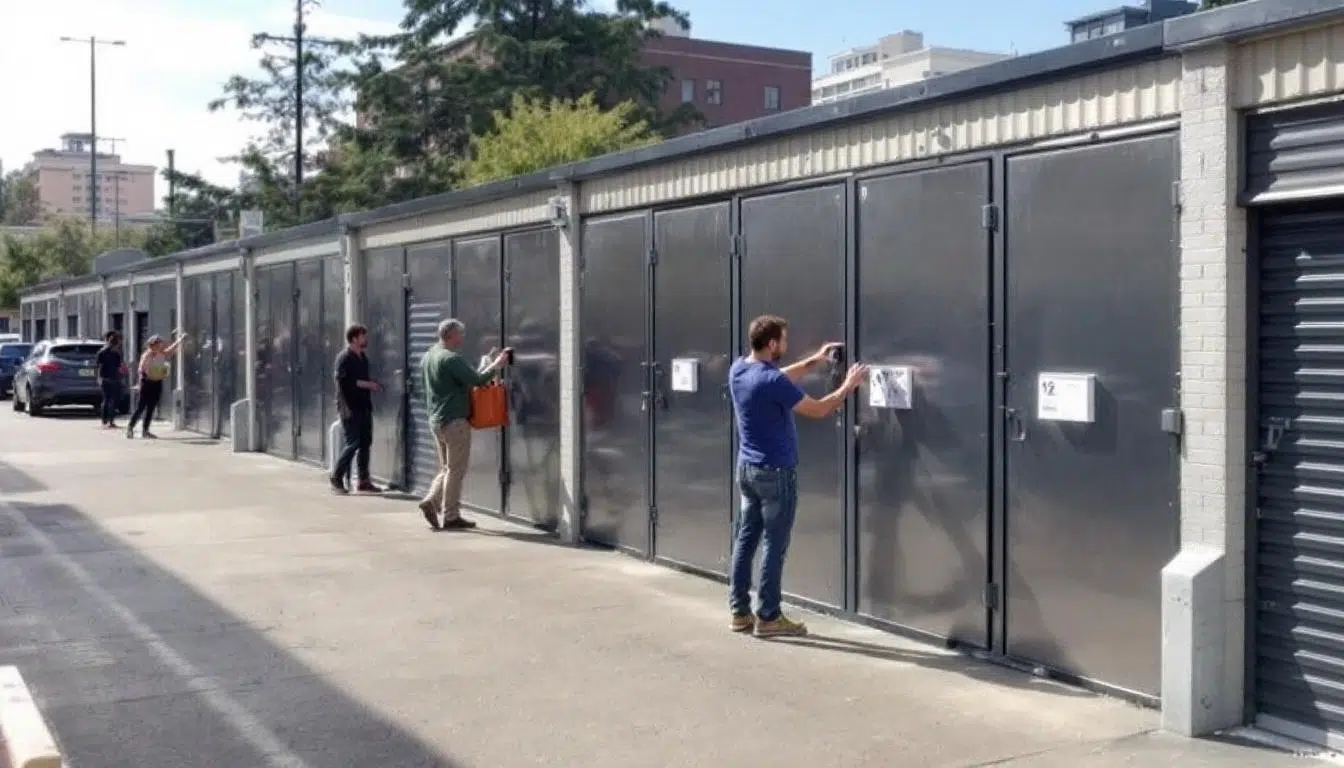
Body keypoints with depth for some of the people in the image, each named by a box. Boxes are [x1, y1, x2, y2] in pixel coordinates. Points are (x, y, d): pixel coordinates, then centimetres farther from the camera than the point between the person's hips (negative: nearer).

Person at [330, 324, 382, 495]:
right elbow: (343, 381, -19)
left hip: (364, 406, 8)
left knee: (365, 442, 7)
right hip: (350, 408, -8)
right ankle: (336, 479, 3)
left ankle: (364, 481, 12)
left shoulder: (363, 357, 16)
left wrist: (373, 384, 5)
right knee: (352, 443, -8)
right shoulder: (344, 358, -9)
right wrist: (367, 384, -20)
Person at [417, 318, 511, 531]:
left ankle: (431, 501, 3)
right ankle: (451, 517, 3)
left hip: (436, 419, 9)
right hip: (455, 420, -9)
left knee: (446, 467, 18)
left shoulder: (428, 356, 12)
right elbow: (477, 379, -22)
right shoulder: (452, 358, -17)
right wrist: (496, 365, -10)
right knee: (456, 470, -1)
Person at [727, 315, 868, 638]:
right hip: (775, 472, -8)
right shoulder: (771, 382, -23)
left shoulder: (738, 370, 2)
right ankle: (768, 617, 5)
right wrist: (849, 385, -1)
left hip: (747, 467, 8)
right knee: (774, 546, 0)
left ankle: (740, 611, 17)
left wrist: (814, 361, 22)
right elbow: (818, 410, -14)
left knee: (745, 539, 12)